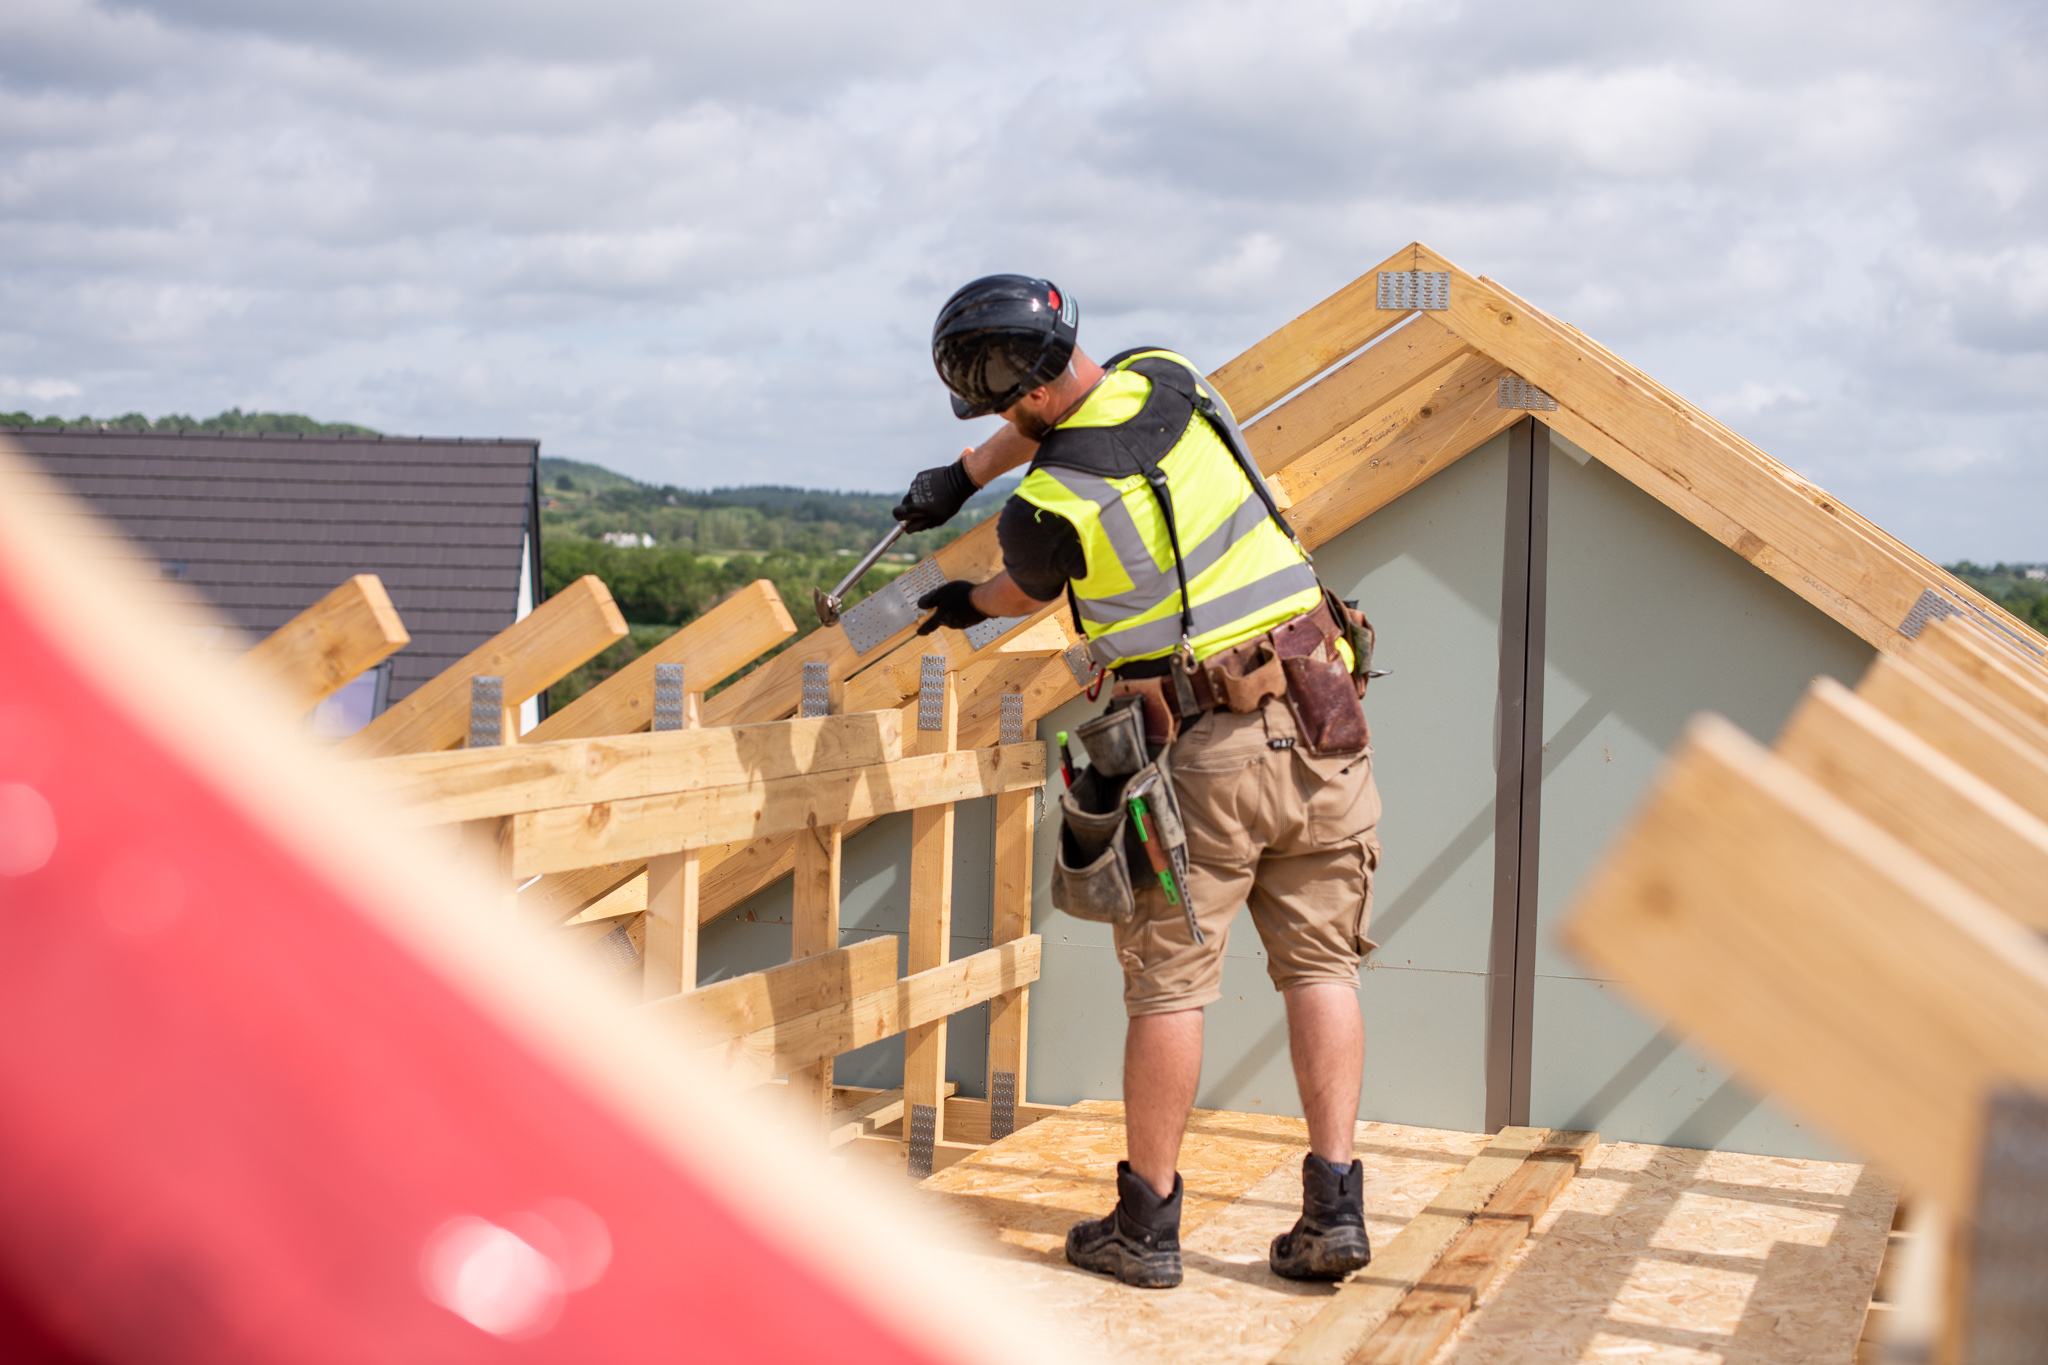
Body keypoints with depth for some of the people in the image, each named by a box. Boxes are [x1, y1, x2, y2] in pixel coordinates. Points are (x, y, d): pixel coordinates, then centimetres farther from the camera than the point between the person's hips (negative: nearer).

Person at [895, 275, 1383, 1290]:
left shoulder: (1044, 508, -13)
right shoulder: (1168, 382, 2)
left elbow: (1029, 592, 12)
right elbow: (1059, 421, 26)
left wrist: (970, 606, 34)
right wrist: (962, 476, 36)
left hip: (1203, 749, -5)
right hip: (1320, 722, 5)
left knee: (1169, 982, 6)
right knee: (1321, 965, 9)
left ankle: (1146, 1223, 15)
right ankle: (1334, 1206, 7)